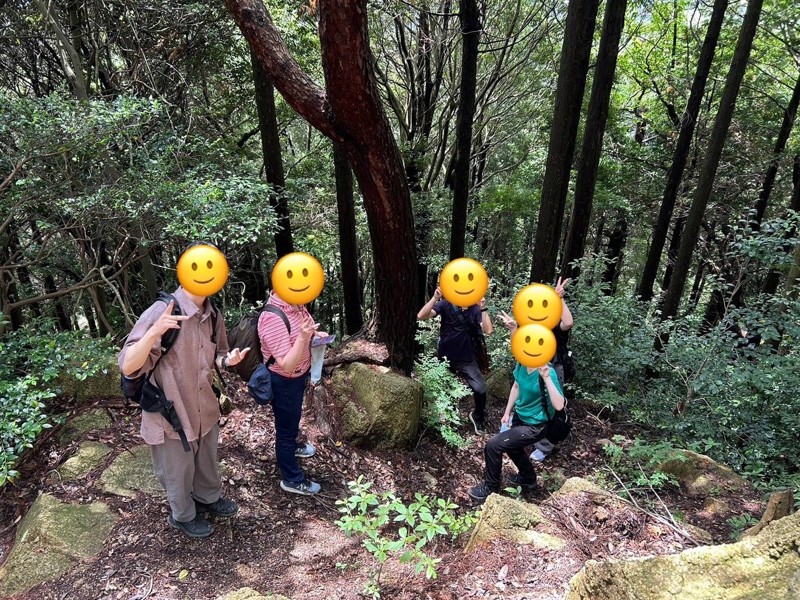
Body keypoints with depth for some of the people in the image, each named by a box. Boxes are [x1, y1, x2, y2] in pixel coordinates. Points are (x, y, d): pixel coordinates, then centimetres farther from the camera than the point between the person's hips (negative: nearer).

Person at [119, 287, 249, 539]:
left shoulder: (212, 315, -7)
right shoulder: (162, 312, -26)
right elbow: (128, 367, -28)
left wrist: (227, 360, -14)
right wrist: (154, 332, -44)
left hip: (204, 408, 6)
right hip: (170, 413, -5)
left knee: (207, 462, 28)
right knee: (178, 471, 19)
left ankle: (209, 498, 56)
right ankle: (182, 516, 46)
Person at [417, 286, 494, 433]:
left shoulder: (476, 309, -7)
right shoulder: (446, 304, -12)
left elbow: (488, 331, -20)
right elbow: (421, 316, -23)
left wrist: (483, 309, -26)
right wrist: (435, 298, -34)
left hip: (466, 359, 0)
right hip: (444, 357, 0)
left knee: (480, 389, -12)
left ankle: (477, 416, 18)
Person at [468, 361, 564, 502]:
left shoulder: (548, 372, -31)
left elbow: (559, 406, -41)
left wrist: (547, 378, -49)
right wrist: (507, 412, 11)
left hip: (535, 426, -8)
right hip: (519, 416, 8)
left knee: (492, 445, -11)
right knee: (511, 444, 31)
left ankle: (491, 487, 14)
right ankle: (528, 477, 59)